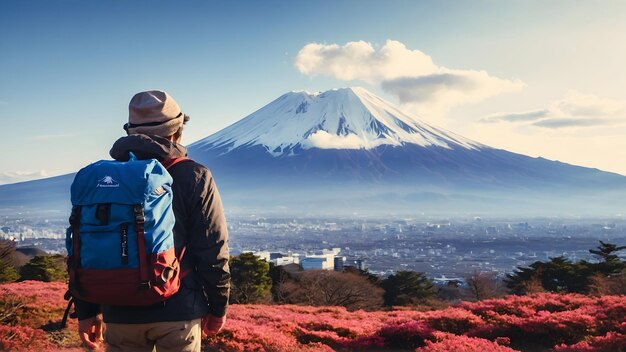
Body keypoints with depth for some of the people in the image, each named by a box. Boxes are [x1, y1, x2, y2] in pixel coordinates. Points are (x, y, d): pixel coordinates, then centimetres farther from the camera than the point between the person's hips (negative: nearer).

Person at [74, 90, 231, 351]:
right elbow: (213, 251, -8)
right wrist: (218, 307, 3)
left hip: (120, 313, 3)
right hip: (178, 310, -3)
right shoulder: (195, 177, -6)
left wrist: (87, 312, 11)